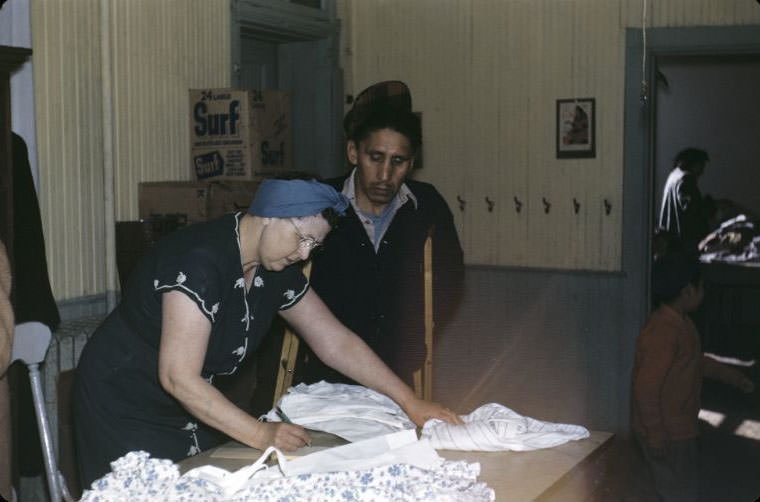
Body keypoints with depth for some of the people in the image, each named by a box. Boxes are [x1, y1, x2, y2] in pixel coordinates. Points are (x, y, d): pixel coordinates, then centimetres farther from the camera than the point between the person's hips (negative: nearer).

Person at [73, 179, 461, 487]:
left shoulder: (278, 270, -4)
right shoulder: (199, 260, -29)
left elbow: (336, 343, 2)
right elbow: (179, 377, -30)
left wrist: (409, 401, -2)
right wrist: (260, 434, -29)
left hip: (190, 407, 7)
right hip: (124, 405, -7)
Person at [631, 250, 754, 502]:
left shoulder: (682, 323, 8)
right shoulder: (663, 330, -25)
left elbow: (697, 361, 27)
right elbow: (646, 388, -26)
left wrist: (733, 376, 31)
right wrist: (656, 437, -23)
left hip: (680, 429, 10)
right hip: (666, 434, -10)